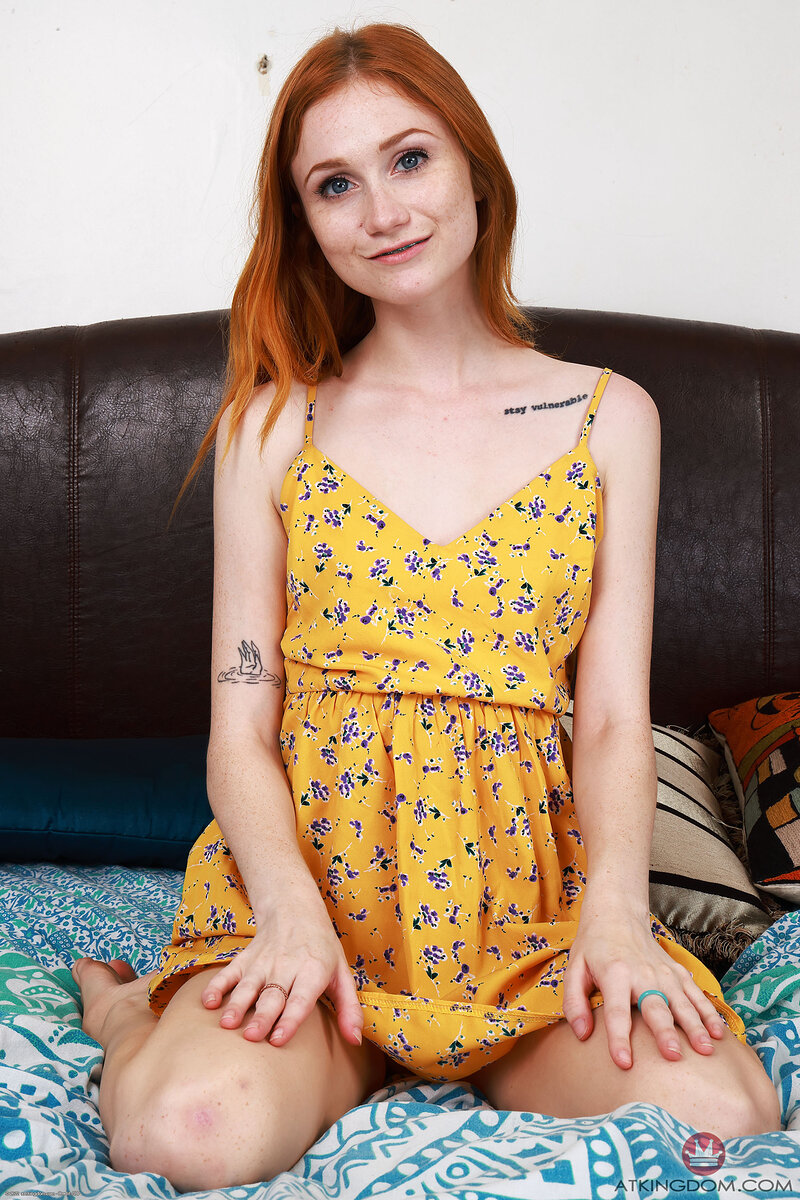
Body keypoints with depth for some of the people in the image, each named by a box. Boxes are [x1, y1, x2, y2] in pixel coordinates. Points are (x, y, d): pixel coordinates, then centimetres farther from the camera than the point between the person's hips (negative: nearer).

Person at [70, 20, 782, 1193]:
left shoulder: (609, 416, 7)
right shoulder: (269, 427, 6)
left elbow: (615, 717, 2)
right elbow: (239, 726, 1)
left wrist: (616, 909, -16)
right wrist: (292, 914, -17)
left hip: (528, 891, 2)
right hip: (307, 869, -1)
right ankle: (135, 1012, 7)